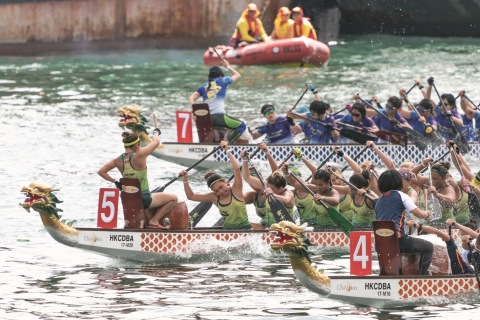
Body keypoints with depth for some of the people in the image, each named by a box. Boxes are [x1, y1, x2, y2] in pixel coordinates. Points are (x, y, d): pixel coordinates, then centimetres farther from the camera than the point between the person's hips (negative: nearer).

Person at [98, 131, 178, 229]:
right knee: (174, 198, 11)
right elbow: (156, 142, -9)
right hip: (143, 198, -7)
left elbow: (101, 171, -3)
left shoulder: (118, 160, -6)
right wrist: (156, 133, 13)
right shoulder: (139, 156, -22)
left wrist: (115, 182, 2)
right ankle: (154, 221, 4)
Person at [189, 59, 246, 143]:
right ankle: (228, 143, -14)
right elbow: (238, 75, 29)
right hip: (219, 116, -5)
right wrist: (228, 67, 41)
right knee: (242, 126, 2)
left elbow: (191, 98, 9)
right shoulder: (222, 81, 12)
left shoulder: (203, 86, 20)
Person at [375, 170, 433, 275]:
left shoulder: (379, 201, 22)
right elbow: (419, 214, 3)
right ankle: (420, 277, 2)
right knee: (428, 247, 11)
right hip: (397, 239, -7)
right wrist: (426, 214, 26)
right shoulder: (400, 195, 4)